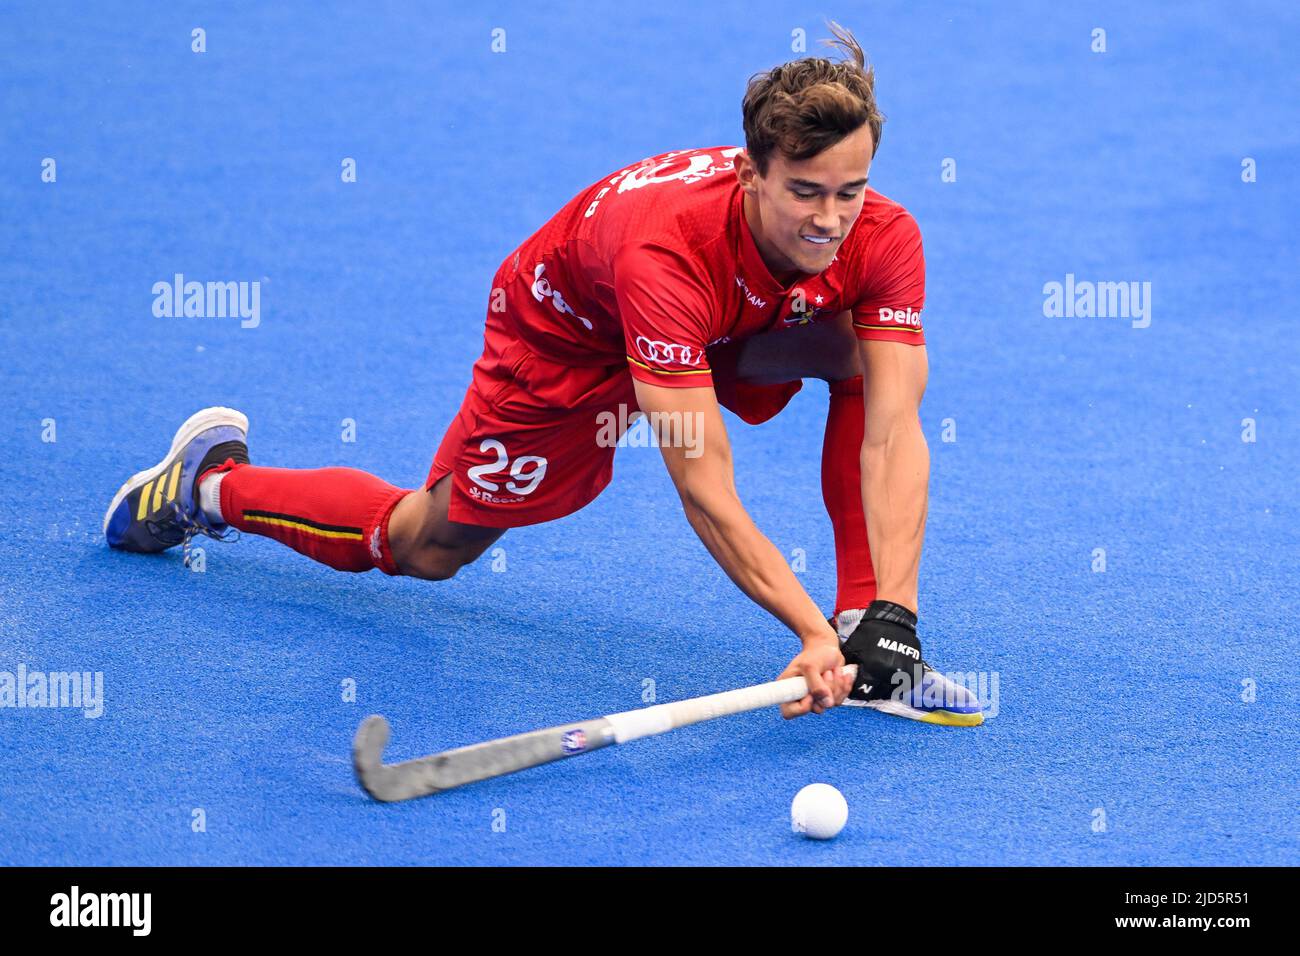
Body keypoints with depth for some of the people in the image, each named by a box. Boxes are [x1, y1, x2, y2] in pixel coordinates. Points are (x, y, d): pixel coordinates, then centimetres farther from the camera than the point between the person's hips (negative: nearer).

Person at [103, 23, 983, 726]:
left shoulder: (883, 240, -32)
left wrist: (892, 616, -48)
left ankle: (872, 634, -18)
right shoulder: (664, 248, -45)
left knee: (866, 353, -25)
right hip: (569, 336, -4)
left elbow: (893, 435, -36)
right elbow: (706, 493, -45)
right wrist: (809, 630, -52)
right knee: (431, 547, 12)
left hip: (725, 330, 4)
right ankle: (215, 482, 37)